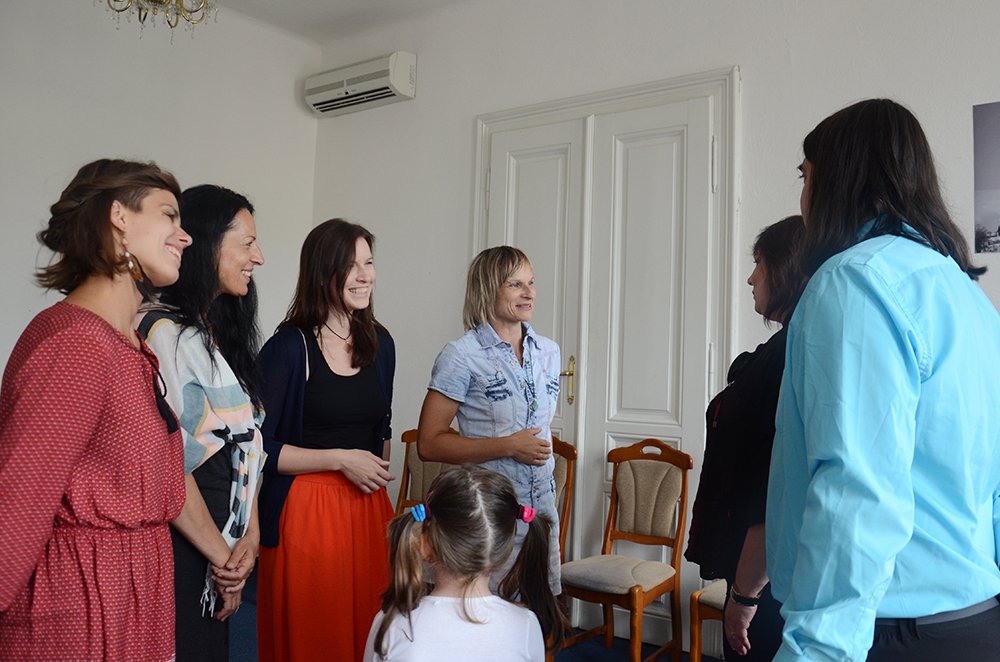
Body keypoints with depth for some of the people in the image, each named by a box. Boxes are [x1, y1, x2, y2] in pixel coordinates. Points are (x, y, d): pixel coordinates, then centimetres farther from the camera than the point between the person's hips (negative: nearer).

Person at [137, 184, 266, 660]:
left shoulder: (223, 335, 11)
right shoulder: (163, 333, -17)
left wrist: (251, 536, -2)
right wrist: (222, 557, -11)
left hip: (220, 546, 8)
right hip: (179, 552, -8)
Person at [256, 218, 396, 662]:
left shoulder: (380, 344, 8)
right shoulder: (287, 349, -10)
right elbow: (259, 449, -13)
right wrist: (341, 459, -13)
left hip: (368, 509, 5)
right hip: (305, 512, -5)